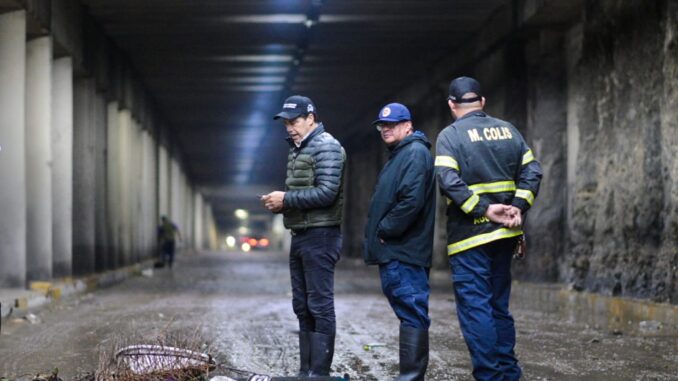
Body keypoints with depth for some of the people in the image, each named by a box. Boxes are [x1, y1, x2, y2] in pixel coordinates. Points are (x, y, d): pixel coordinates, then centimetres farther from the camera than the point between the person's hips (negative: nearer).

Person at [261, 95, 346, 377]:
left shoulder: (326, 147, -10)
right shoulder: (297, 149, 18)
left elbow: (326, 193, -19)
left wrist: (286, 199, -14)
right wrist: (278, 203, 4)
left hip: (320, 236, -10)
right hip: (300, 235, 10)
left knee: (320, 307, -7)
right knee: (302, 308, 11)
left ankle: (319, 373, -5)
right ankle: (305, 371, 17)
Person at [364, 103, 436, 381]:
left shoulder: (416, 154, -11)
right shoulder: (399, 155, 22)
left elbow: (412, 201, -23)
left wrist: (385, 230, -14)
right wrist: (376, 233, 15)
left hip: (404, 253, -11)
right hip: (393, 253, 11)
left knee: (412, 315, -9)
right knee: (409, 315, 12)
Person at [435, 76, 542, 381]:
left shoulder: (450, 135, -6)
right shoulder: (508, 130, 10)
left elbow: (450, 182, -20)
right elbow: (532, 172, 4)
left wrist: (484, 209, -17)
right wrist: (518, 206, -5)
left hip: (469, 234, -6)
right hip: (505, 233, 6)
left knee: (475, 308, -2)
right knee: (499, 306, 16)